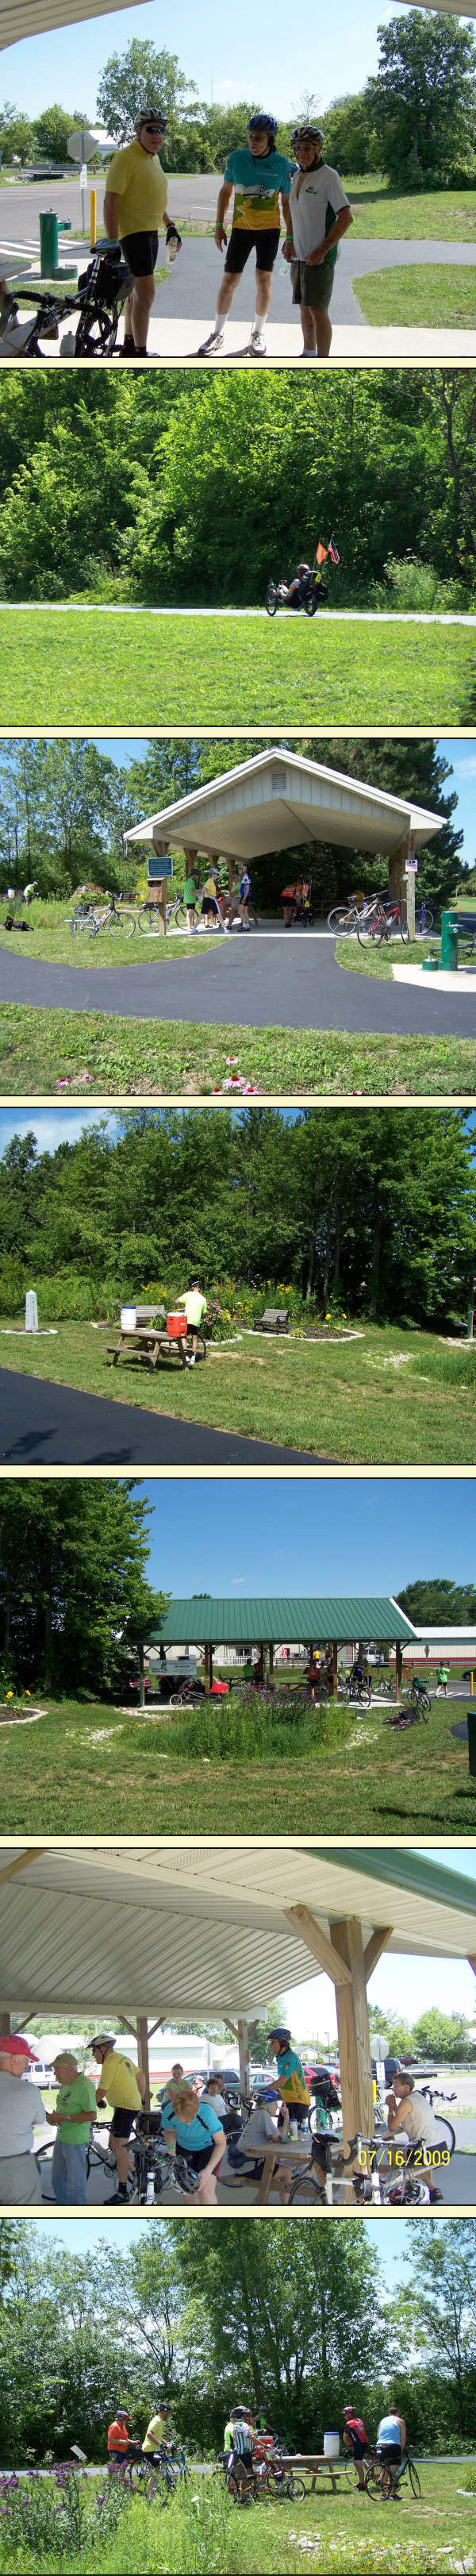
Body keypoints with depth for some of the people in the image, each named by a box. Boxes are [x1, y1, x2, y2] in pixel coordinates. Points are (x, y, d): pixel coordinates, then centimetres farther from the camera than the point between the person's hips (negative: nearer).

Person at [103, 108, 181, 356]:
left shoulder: (153, 158, 15)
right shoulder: (125, 158, -14)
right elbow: (111, 201, -19)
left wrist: (170, 227, 24)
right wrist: (111, 241, -24)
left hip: (150, 231, 10)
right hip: (133, 231, -10)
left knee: (137, 291, 15)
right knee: (146, 292, -15)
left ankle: (128, 346, 25)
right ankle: (140, 354, -14)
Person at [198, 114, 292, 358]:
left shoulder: (282, 164, -4)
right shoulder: (236, 159, -3)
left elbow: (287, 202, 4)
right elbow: (225, 192, 9)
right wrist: (219, 226, 6)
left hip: (269, 228, -1)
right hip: (241, 228, 1)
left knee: (264, 280, -2)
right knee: (229, 280, -1)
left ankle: (258, 333, 14)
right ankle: (218, 334, 11)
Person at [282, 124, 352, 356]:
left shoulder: (329, 177, -13)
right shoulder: (297, 175, 11)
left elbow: (346, 218, -18)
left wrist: (322, 251, -21)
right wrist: (289, 242, 10)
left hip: (320, 257, -8)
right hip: (299, 255, 8)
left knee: (318, 310, -9)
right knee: (305, 307, 16)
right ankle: (308, 354, 28)